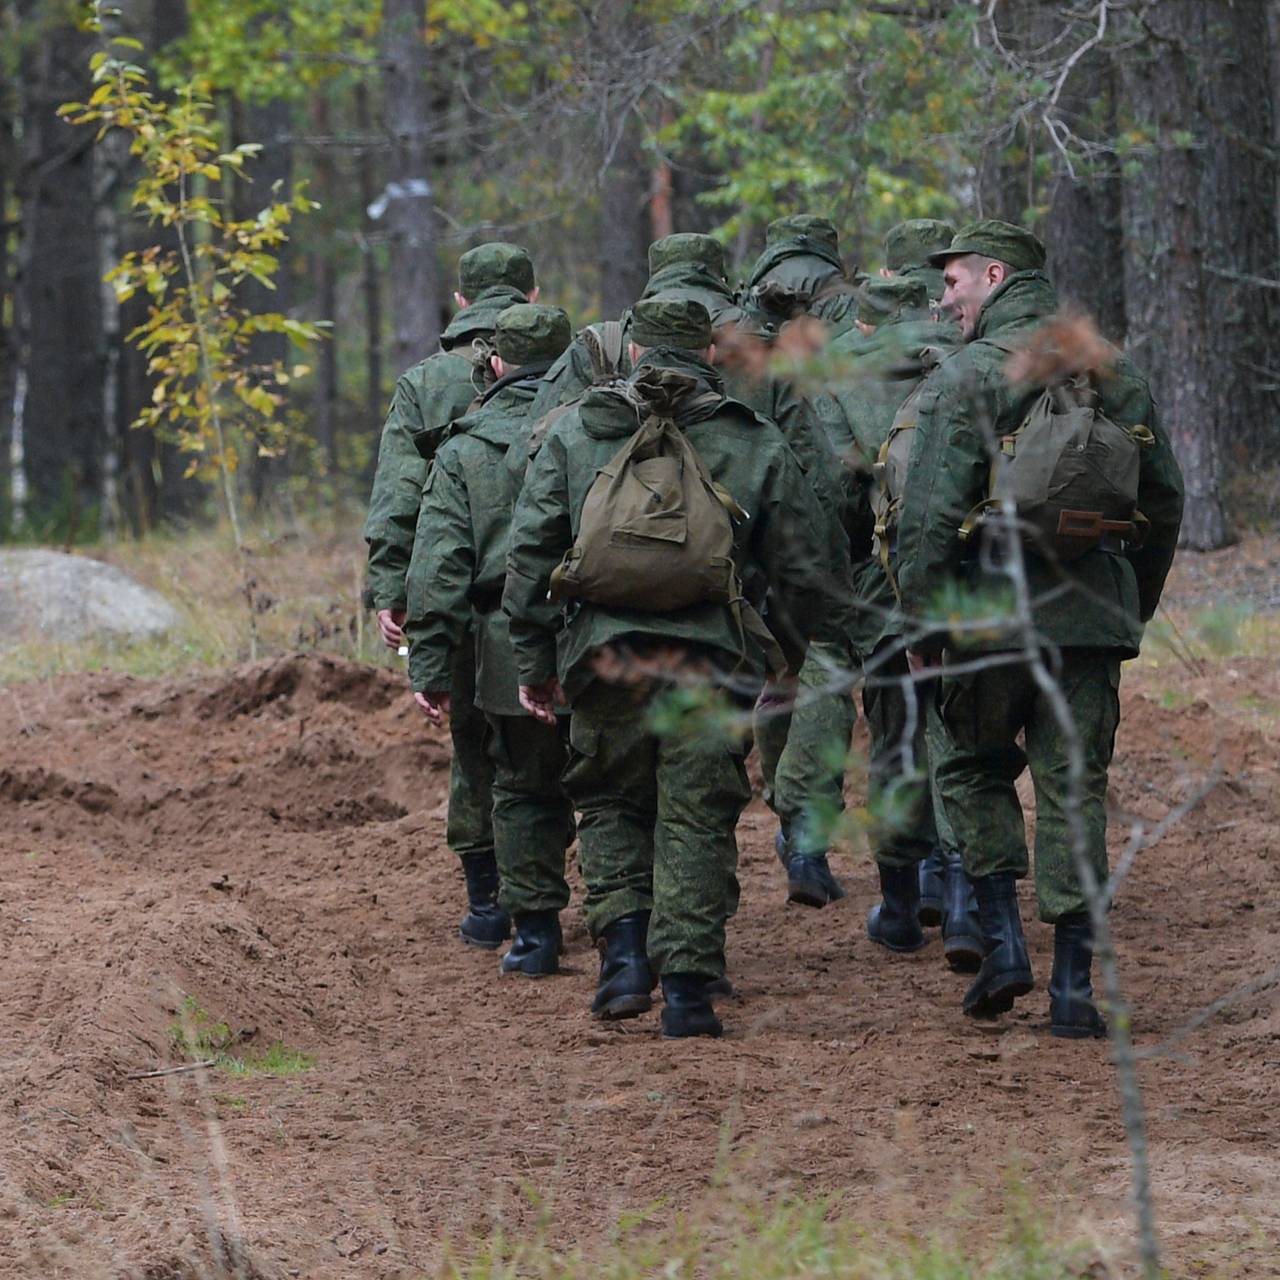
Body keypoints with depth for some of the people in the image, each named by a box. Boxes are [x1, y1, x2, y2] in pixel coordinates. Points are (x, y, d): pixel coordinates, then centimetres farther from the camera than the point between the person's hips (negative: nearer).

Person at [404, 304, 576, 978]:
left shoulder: (464, 450, 4)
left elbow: (439, 566, -1)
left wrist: (429, 664, 0)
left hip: (513, 650, 0)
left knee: (524, 790, 12)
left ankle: (535, 930, 11)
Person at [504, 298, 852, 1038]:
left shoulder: (575, 434, 8)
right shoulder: (757, 446, 7)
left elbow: (531, 553, 5)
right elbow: (802, 572, 9)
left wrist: (534, 661, 12)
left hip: (606, 653, 1)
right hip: (711, 657, 0)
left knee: (612, 804, 18)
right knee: (695, 819, 5)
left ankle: (625, 951, 1)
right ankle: (688, 990, 0)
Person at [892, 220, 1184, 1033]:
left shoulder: (967, 377, -6)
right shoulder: (1116, 373, 10)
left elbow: (929, 517, -12)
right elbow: (1165, 500, 15)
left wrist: (921, 630, -5)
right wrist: (1135, 608, 24)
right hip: (1094, 613, 4)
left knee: (973, 768, 16)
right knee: (1075, 790, 6)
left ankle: (1004, 944, 5)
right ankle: (1074, 987, 3)